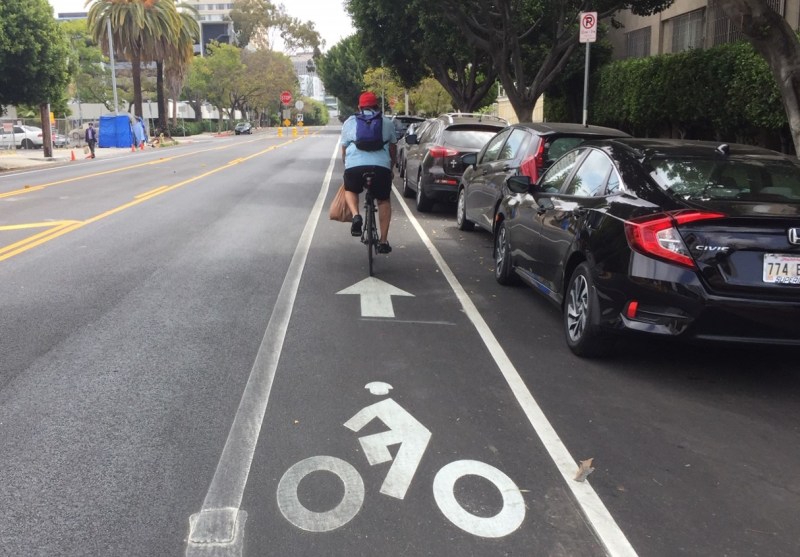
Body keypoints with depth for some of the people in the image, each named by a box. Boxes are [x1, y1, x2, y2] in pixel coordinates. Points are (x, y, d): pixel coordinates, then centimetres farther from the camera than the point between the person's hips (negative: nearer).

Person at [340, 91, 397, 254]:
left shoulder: (350, 122, 19)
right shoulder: (387, 122, 20)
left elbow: (344, 150, 20)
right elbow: (393, 148, 24)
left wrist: (347, 166, 34)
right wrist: (391, 168, 35)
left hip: (354, 164, 0)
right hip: (381, 165, 0)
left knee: (350, 190, 27)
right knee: (383, 201, 17)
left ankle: (356, 216, -2)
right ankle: (384, 241, 11)